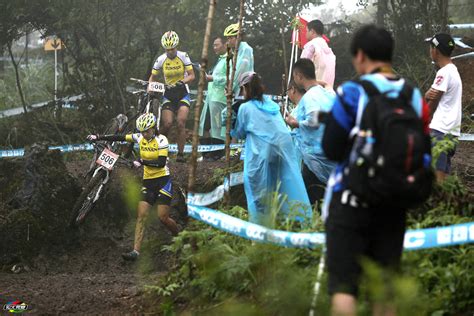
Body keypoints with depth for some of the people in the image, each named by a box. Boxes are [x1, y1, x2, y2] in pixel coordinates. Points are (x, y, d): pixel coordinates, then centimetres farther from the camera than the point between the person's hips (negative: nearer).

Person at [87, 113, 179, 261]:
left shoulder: (161, 140, -13)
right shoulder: (140, 138, 3)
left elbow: (161, 163, -23)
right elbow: (119, 138, 2)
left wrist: (142, 162, -33)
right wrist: (98, 137, -7)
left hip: (163, 180, -5)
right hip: (148, 181, 5)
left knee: (163, 217, -9)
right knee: (141, 215, -6)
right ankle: (136, 251, -12)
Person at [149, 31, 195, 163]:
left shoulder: (183, 56, -8)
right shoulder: (161, 60, -4)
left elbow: (192, 76, -8)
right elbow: (153, 77, 8)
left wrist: (182, 81, -26)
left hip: (182, 93, -1)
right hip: (168, 94, 1)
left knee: (181, 123, -17)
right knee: (167, 123, -17)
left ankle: (180, 154, -8)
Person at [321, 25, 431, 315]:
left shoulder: (352, 93, -11)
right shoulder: (415, 97, 3)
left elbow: (331, 150, -10)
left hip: (351, 200, -4)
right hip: (394, 204, 5)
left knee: (344, 284, -4)